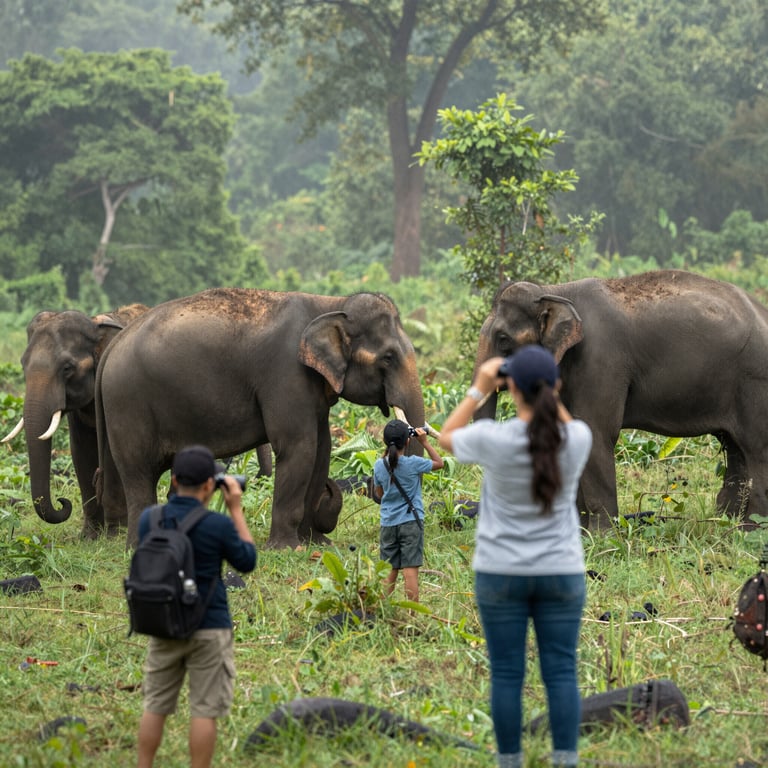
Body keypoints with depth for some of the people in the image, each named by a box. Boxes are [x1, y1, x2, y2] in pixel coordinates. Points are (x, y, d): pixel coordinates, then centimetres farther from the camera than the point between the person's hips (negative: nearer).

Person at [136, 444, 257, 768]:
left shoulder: (148, 519, -3)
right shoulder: (218, 525, -16)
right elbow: (247, 562, 0)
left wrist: (191, 501, 15)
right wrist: (236, 509, 3)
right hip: (209, 629, -4)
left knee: (155, 707, 14)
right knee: (204, 711, 2)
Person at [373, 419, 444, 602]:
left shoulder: (379, 465, -1)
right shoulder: (413, 463, -11)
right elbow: (439, 463, 5)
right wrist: (425, 442, 9)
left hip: (388, 523, 4)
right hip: (411, 522, -4)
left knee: (389, 572, 9)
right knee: (410, 571, -5)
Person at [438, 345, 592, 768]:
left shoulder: (493, 439, -16)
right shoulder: (577, 438, -10)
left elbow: (447, 437, 7)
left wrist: (479, 388, 7)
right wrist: (548, 395, 8)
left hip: (501, 573, -1)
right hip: (561, 572, 1)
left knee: (506, 674, 4)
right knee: (561, 673, 3)